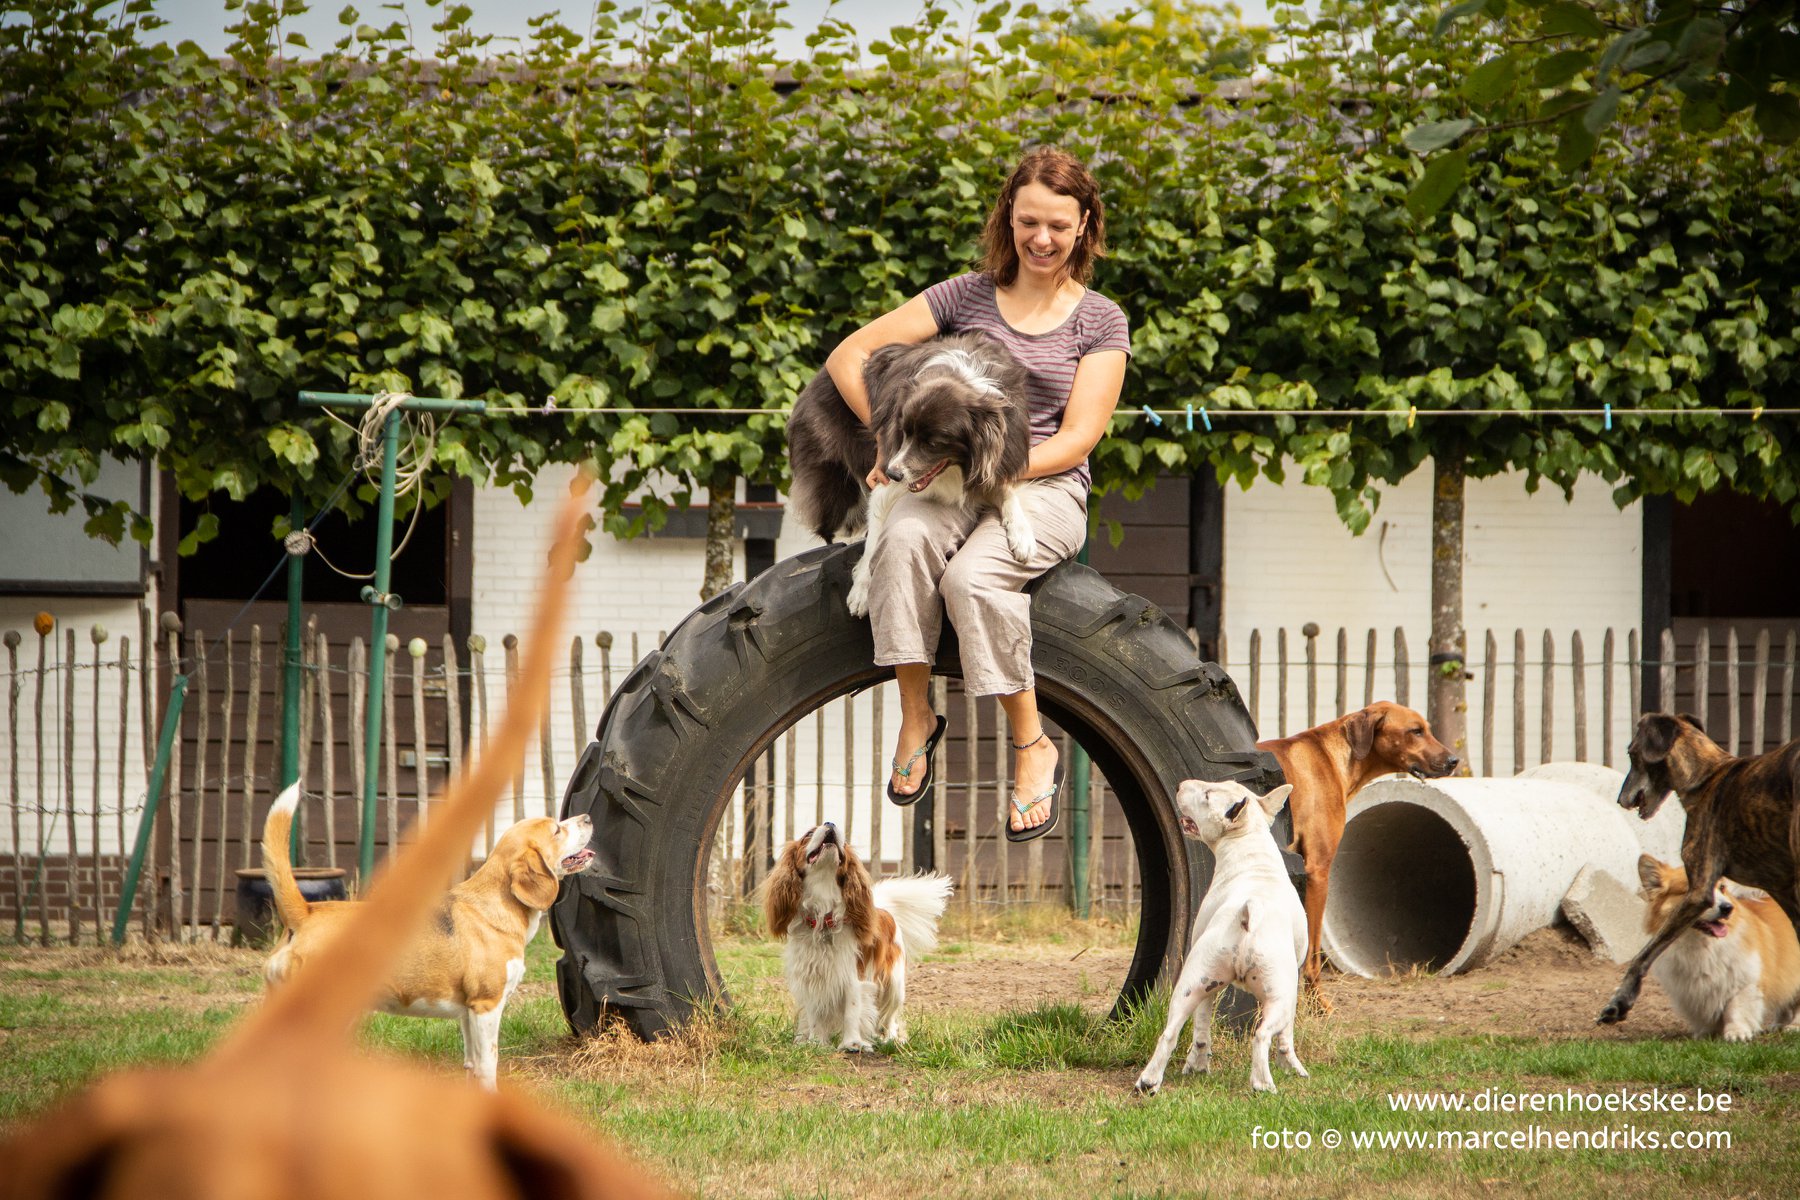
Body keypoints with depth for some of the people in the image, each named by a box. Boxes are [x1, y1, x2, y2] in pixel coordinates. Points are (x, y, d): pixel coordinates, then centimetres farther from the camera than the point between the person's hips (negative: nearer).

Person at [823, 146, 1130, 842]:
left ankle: (1032, 747, -22)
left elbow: (1075, 439, -3)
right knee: (905, 539, -36)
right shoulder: (968, 296, 10)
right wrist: (891, 435, -7)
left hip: (1045, 488, -2)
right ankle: (915, 718, -28)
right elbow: (848, 355, 7)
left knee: (973, 576, -35)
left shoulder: (1100, 321, 6)